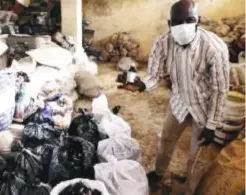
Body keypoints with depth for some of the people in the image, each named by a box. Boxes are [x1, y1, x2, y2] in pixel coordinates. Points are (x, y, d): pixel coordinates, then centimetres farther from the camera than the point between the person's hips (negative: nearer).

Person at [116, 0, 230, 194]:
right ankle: (159, 173, 54)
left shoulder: (215, 47, -31)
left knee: (197, 156, 12)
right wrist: (141, 84, -36)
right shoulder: (163, 43, -20)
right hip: (179, 102, 4)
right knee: (166, 140, 23)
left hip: (205, 107, -4)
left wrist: (212, 125, -17)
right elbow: (155, 76, -12)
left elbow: (220, 89, -21)